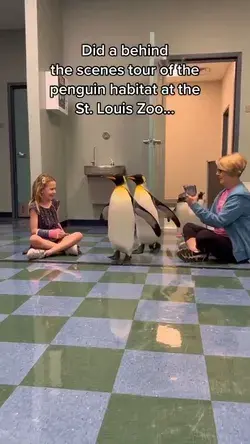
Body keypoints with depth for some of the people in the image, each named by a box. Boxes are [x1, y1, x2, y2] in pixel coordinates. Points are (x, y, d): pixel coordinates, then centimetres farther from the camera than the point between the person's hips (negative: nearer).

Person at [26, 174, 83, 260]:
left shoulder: (55, 203, 9)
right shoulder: (34, 207, -7)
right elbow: (34, 230, -10)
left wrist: (61, 231, -2)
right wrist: (51, 233, -20)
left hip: (57, 238, 5)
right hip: (43, 240, -5)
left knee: (79, 235, -19)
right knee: (33, 239, -38)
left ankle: (49, 251, -33)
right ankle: (66, 247, -31)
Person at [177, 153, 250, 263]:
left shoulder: (240, 196, -18)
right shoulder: (225, 192, 11)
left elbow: (219, 221, -24)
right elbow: (213, 216, 10)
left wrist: (195, 205, -23)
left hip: (237, 247, -10)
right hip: (221, 237, 10)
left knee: (204, 235, -36)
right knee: (188, 226, 6)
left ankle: (198, 253, -4)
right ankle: (195, 251, -22)